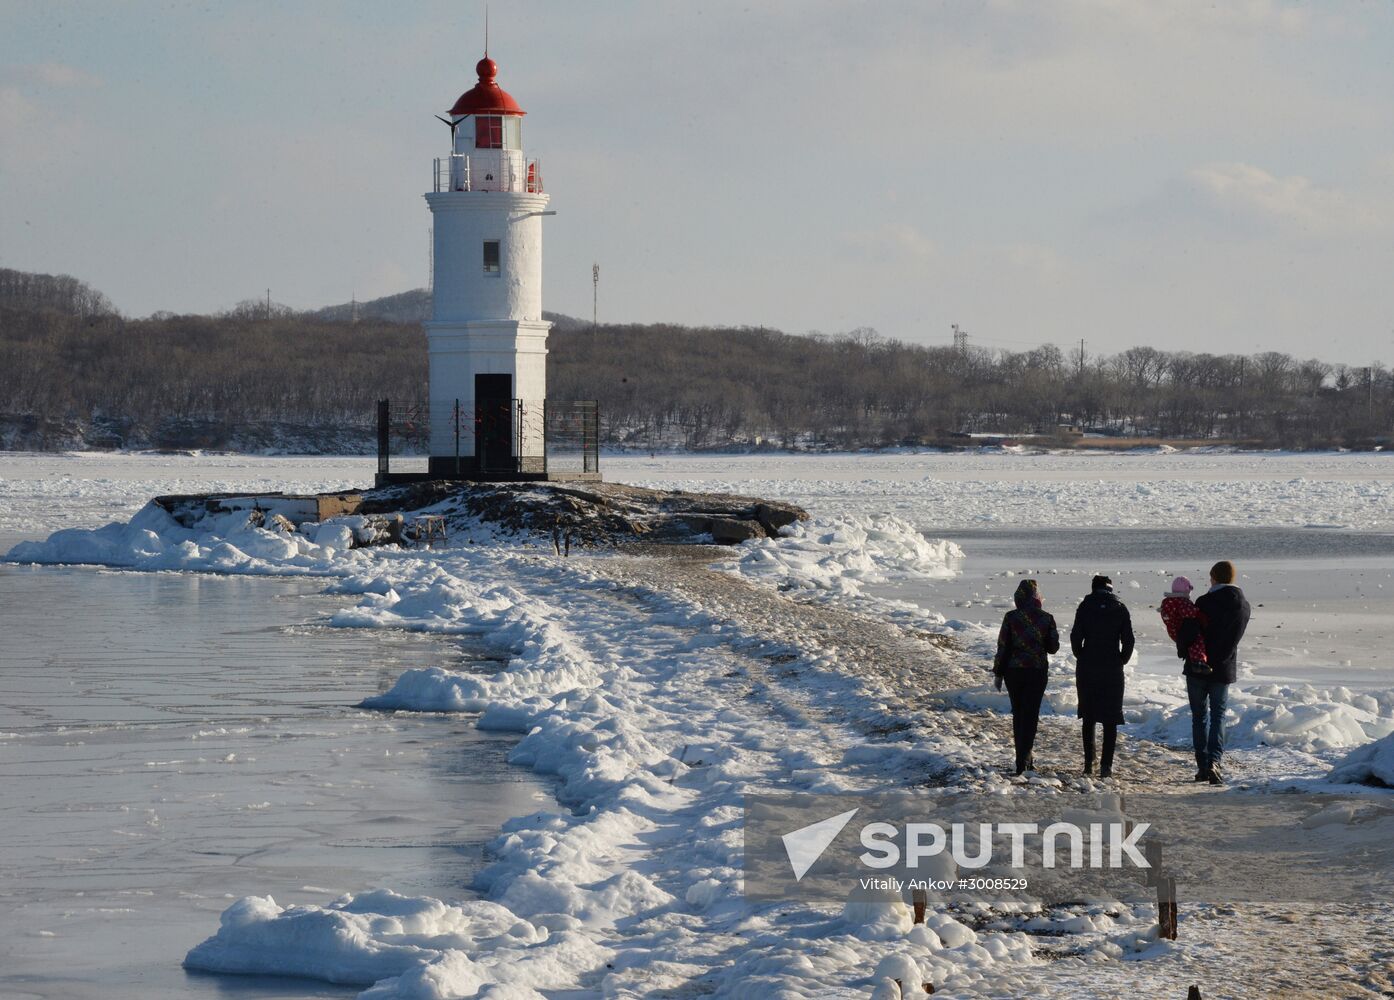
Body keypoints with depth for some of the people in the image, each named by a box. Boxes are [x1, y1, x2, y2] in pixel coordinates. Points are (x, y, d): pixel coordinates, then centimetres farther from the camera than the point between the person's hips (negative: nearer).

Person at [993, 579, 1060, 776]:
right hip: (1037, 671, -1)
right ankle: (1023, 759, -9)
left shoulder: (1011, 618, -8)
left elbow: (1002, 647, -5)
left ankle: (1024, 758, 22)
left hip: (1013, 671, 1)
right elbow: (1053, 648, 1)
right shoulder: (1047, 618, -6)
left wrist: (999, 673, 4)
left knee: (1018, 714, 15)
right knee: (1030, 714, 2)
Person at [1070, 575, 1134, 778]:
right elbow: (1128, 640, -3)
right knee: (1110, 719, 4)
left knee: (1088, 717, 14)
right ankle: (1106, 765, -4)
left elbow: (1076, 635, -8)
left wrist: (1081, 658, 7)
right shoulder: (1120, 608, 0)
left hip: (1087, 669, 0)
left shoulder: (1086, 606, -2)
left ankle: (1089, 763, 12)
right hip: (1112, 670, 0)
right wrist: (1121, 661, 10)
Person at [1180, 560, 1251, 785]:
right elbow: (1234, 637, 8)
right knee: (1218, 717, 7)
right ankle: (1214, 761, -14)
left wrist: (1183, 648, 2)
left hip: (1197, 667, -3)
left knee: (1199, 716, 10)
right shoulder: (1243, 605, 1)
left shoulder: (1205, 602, -15)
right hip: (1223, 670, 3)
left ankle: (1203, 766, 11)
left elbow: (1187, 632, -18)